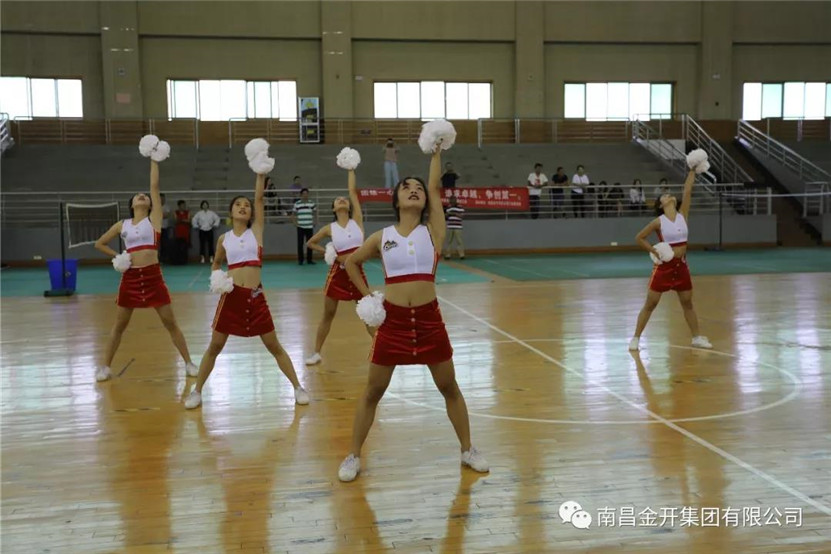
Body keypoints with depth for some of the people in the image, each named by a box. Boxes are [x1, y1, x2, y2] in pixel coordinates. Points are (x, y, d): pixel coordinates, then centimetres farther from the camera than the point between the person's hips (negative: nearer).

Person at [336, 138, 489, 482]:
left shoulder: (432, 231, 2)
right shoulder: (382, 237, 4)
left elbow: (435, 187, -3)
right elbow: (351, 262, 18)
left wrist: (436, 151, -1)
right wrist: (367, 295, 10)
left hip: (429, 320, 0)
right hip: (392, 321, 0)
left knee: (449, 389, 11)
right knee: (373, 392, 8)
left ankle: (468, 450, 28)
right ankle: (353, 457, 20)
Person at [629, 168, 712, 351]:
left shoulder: (682, 215, 2)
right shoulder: (658, 222, -8)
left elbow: (687, 191, -4)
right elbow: (639, 238, -2)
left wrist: (692, 170, -6)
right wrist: (654, 251, -10)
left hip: (681, 266, 4)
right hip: (664, 266, -4)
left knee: (687, 303, 13)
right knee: (650, 304, 0)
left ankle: (696, 338, 23)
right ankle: (636, 338, 6)